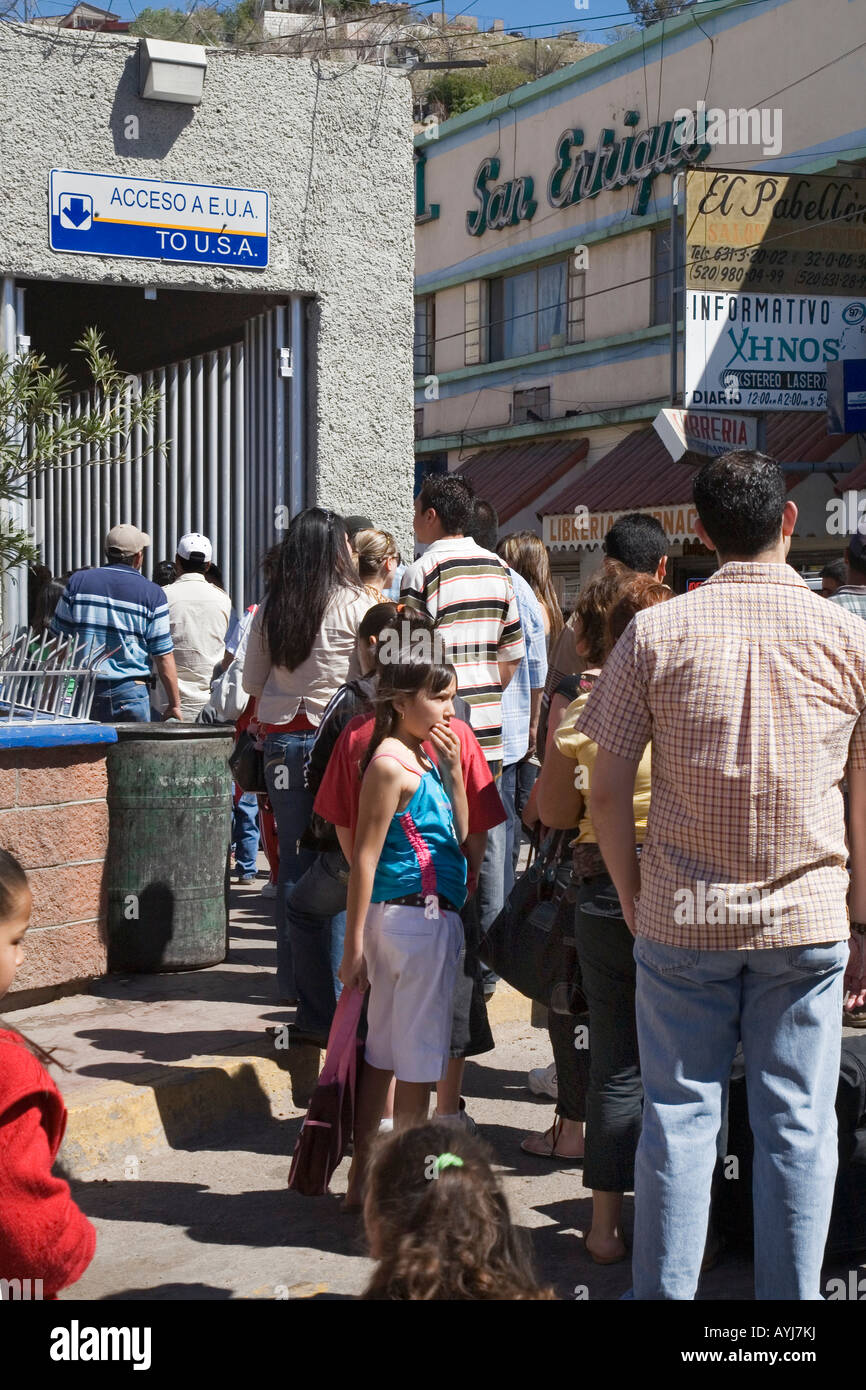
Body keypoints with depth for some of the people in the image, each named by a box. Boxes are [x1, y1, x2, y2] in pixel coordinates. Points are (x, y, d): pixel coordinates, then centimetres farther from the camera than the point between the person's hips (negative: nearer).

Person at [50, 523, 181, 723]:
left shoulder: (78, 581, 5)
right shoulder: (152, 594, -2)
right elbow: (164, 656, -3)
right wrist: (174, 705, 5)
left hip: (86, 690, 2)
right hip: (131, 690, -2)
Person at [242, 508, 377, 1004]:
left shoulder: (270, 608, 5)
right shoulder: (356, 604, -7)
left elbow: (252, 681, 12)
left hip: (281, 737, 4)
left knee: (294, 858, 9)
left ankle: (294, 979, 14)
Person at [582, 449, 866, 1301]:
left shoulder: (656, 632, -5)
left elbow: (606, 792, -4)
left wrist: (632, 897, 9)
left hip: (682, 915, 0)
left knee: (679, 1117, 8)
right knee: (797, 1126, 8)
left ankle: (664, 1292, 15)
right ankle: (790, 1297, 15)